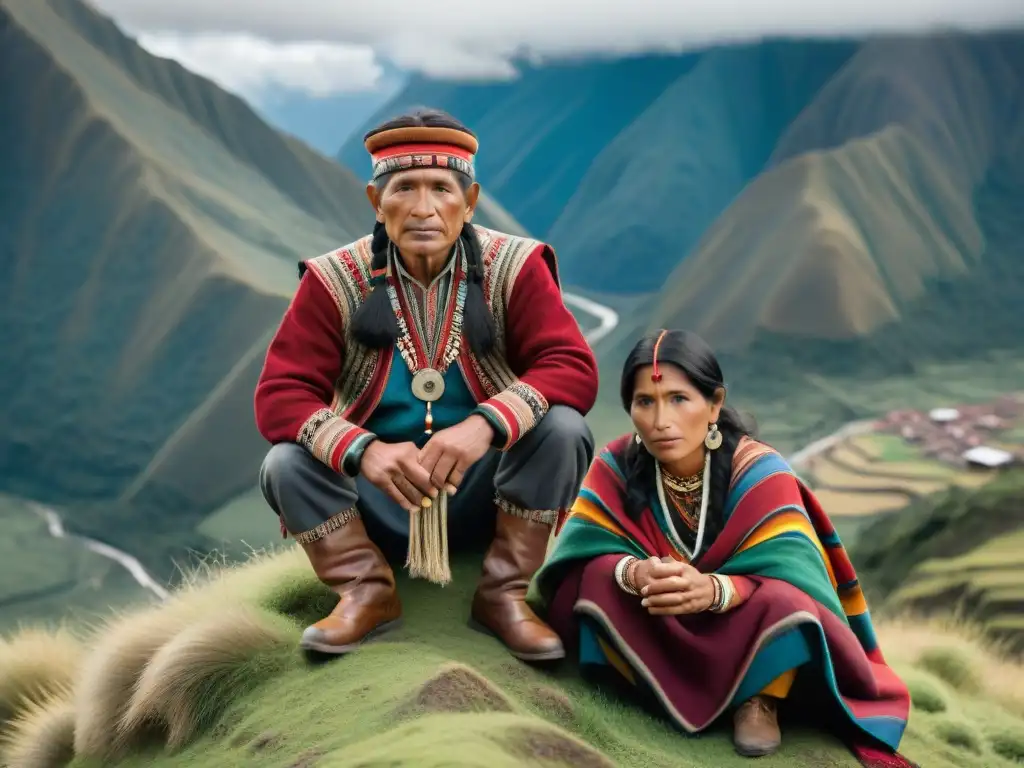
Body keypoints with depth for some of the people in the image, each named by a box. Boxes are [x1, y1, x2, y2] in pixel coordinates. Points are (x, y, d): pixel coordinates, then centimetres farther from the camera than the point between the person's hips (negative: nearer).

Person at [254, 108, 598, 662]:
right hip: (380, 500, 0)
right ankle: (367, 592, -4)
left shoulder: (513, 268, -9)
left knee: (562, 429, -26)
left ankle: (504, 595, -10)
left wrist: (485, 425, -38)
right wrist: (364, 450, -34)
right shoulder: (335, 280, -9)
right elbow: (279, 395, -14)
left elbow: (573, 368, -19)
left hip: (484, 496, 0)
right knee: (285, 465, -24)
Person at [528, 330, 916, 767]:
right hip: (657, 630, 3)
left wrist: (712, 590, -48)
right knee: (598, 584, -27)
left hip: (737, 625, -2)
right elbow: (580, 553, -19)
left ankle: (760, 697, -13)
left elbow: (792, 578, -28)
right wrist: (632, 573, -42)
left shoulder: (759, 473, -21)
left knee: (782, 600, -35)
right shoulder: (617, 466, -13)